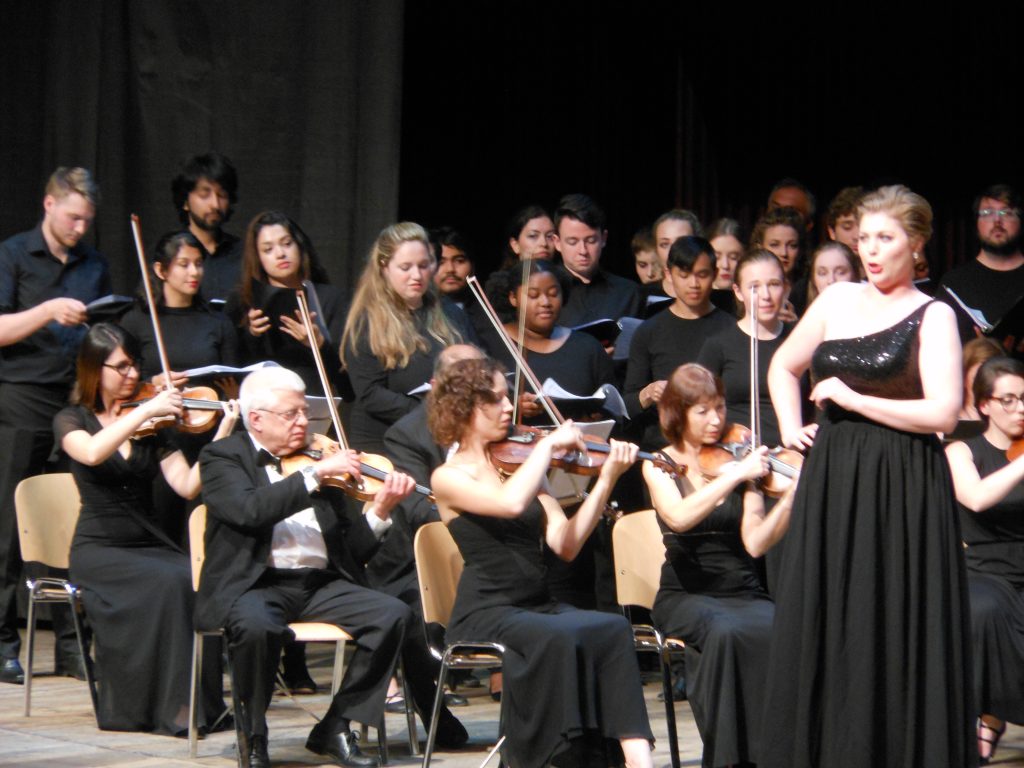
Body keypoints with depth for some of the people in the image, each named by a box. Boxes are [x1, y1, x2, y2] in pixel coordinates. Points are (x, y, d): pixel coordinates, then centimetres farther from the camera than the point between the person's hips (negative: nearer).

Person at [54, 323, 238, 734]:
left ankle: (200, 703, -21)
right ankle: (169, 708, -26)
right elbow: (92, 453, -23)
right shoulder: (72, 420, 3)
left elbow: (188, 485, -2)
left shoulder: (152, 426, 11)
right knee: (168, 583, -33)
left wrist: (223, 435, -14)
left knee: (199, 579, -30)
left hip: (150, 544, 3)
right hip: (98, 550, -3)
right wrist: (146, 411, -27)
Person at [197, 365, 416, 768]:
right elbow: (250, 510, -21)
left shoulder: (321, 458, 14)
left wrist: (380, 508, -9)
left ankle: (335, 727, -5)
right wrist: (314, 475, -23)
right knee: (256, 624, -37)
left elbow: (356, 548, 10)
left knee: (392, 613, -19)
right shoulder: (222, 457, 3)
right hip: (253, 584, -5)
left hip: (321, 584, 5)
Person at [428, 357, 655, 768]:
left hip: (540, 606, 5)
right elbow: (511, 503, -23)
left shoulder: (516, 463, 16)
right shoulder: (449, 477, -1)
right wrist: (549, 444, -12)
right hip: (486, 615, -5)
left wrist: (607, 479, -3)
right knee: (558, 638, -35)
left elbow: (565, 544, 4)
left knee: (614, 629, -24)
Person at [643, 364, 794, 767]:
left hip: (744, 593, 2)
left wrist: (791, 496, -17)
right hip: (686, 596, -2)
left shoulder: (738, 465, 9)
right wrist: (735, 475, -23)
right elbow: (679, 517, -19)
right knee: (724, 633, -36)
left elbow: (755, 543, -3)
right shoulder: (660, 466, 4)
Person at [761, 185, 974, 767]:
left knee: (896, 633, -3)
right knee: (822, 628, 6)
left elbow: (942, 413, -15)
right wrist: (790, 428, 11)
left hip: (902, 490, -5)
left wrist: (851, 398, -12)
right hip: (832, 484, 5)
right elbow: (784, 367, 26)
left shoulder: (932, 317, -3)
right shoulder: (838, 300, 11)